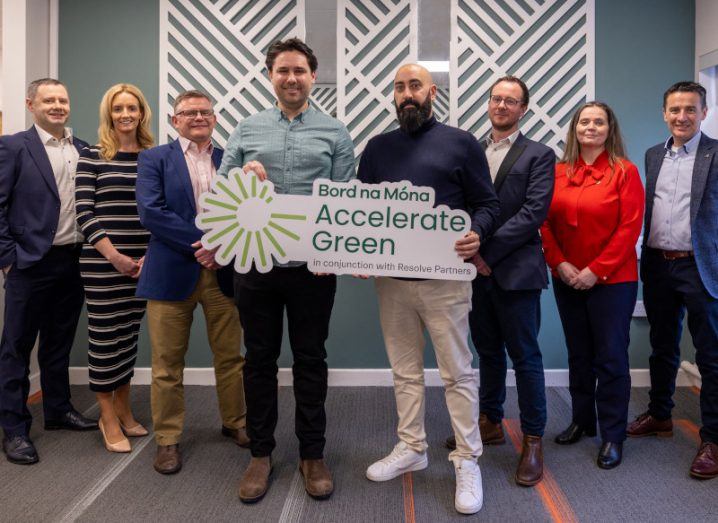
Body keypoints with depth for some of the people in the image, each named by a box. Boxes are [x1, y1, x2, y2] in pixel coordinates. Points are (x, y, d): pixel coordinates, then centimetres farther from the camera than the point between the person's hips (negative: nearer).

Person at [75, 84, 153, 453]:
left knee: (129, 333, 12)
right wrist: (114, 256, -12)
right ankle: (108, 417, 16)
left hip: (143, 262, 3)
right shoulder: (92, 157, 0)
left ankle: (123, 408, 27)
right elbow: (84, 212, -5)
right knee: (104, 336, 2)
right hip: (102, 262, -3)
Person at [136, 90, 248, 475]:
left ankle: (235, 422, 30)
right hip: (172, 273, -2)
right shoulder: (153, 159, 3)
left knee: (230, 356, 11)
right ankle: (167, 439, 19)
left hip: (223, 272, 3)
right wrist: (202, 243, -15)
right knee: (167, 363, 5)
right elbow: (151, 211, -10)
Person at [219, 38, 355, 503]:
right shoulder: (247, 129, 9)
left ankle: (312, 454, 23)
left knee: (311, 359, 9)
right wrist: (243, 177, -14)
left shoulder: (335, 133, 4)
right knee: (260, 359, 10)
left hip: (312, 267, -1)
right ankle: (261, 452, 25)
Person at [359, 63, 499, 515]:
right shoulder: (377, 148, 12)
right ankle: (411, 448, 29)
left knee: (457, 372, 3)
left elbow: (487, 203, 0)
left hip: (444, 277, -4)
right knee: (405, 370, 14)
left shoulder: (461, 143, 1)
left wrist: (477, 234, -21)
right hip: (391, 277, 4)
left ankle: (467, 461, 15)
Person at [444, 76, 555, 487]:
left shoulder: (539, 156, -2)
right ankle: (490, 423, 30)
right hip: (478, 269, 5)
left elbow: (534, 212, -12)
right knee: (488, 352, 16)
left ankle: (533, 440, 14)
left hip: (515, 270, -4)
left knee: (525, 356, 2)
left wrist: (487, 251, -17)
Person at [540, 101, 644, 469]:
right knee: (578, 355, 14)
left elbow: (630, 227, -10)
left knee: (611, 358, 1)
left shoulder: (624, 172, -5)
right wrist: (560, 264, -8)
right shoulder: (559, 173, 5)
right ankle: (582, 421, 29)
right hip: (566, 280, 4)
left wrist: (596, 270, -14)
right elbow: (546, 223, 4)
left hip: (612, 280, -4)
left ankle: (612, 436, 14)